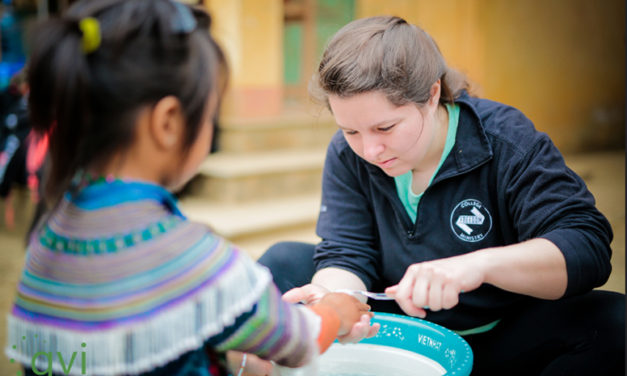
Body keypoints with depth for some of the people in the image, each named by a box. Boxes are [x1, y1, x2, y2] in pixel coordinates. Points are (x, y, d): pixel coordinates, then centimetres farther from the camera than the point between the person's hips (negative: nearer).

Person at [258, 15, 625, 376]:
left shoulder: (508, 142, -21)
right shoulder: (347, 154, -8)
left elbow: (589, 245, -29)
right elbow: (346, 254, -10)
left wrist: (482, 263, -46)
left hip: (498, 340, -2)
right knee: (284, 261, -10)